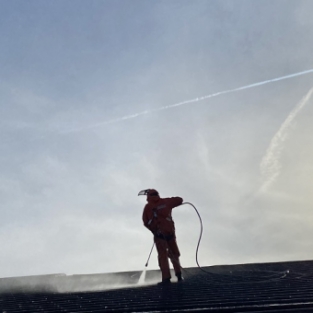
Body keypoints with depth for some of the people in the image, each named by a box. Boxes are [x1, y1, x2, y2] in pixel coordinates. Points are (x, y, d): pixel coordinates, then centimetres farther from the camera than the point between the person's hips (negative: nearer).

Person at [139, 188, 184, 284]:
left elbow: (146, 222, -4)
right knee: (174, 253, 19)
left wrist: (153, 230, 10)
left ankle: (166, 277, 1)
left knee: (162, 256, 7)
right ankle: (179, 274, 22)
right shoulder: (166, 202, 1)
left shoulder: (148, 207, -5)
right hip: (170, 232, 2)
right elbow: (180, 200, 11)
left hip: (159, 234, -2)